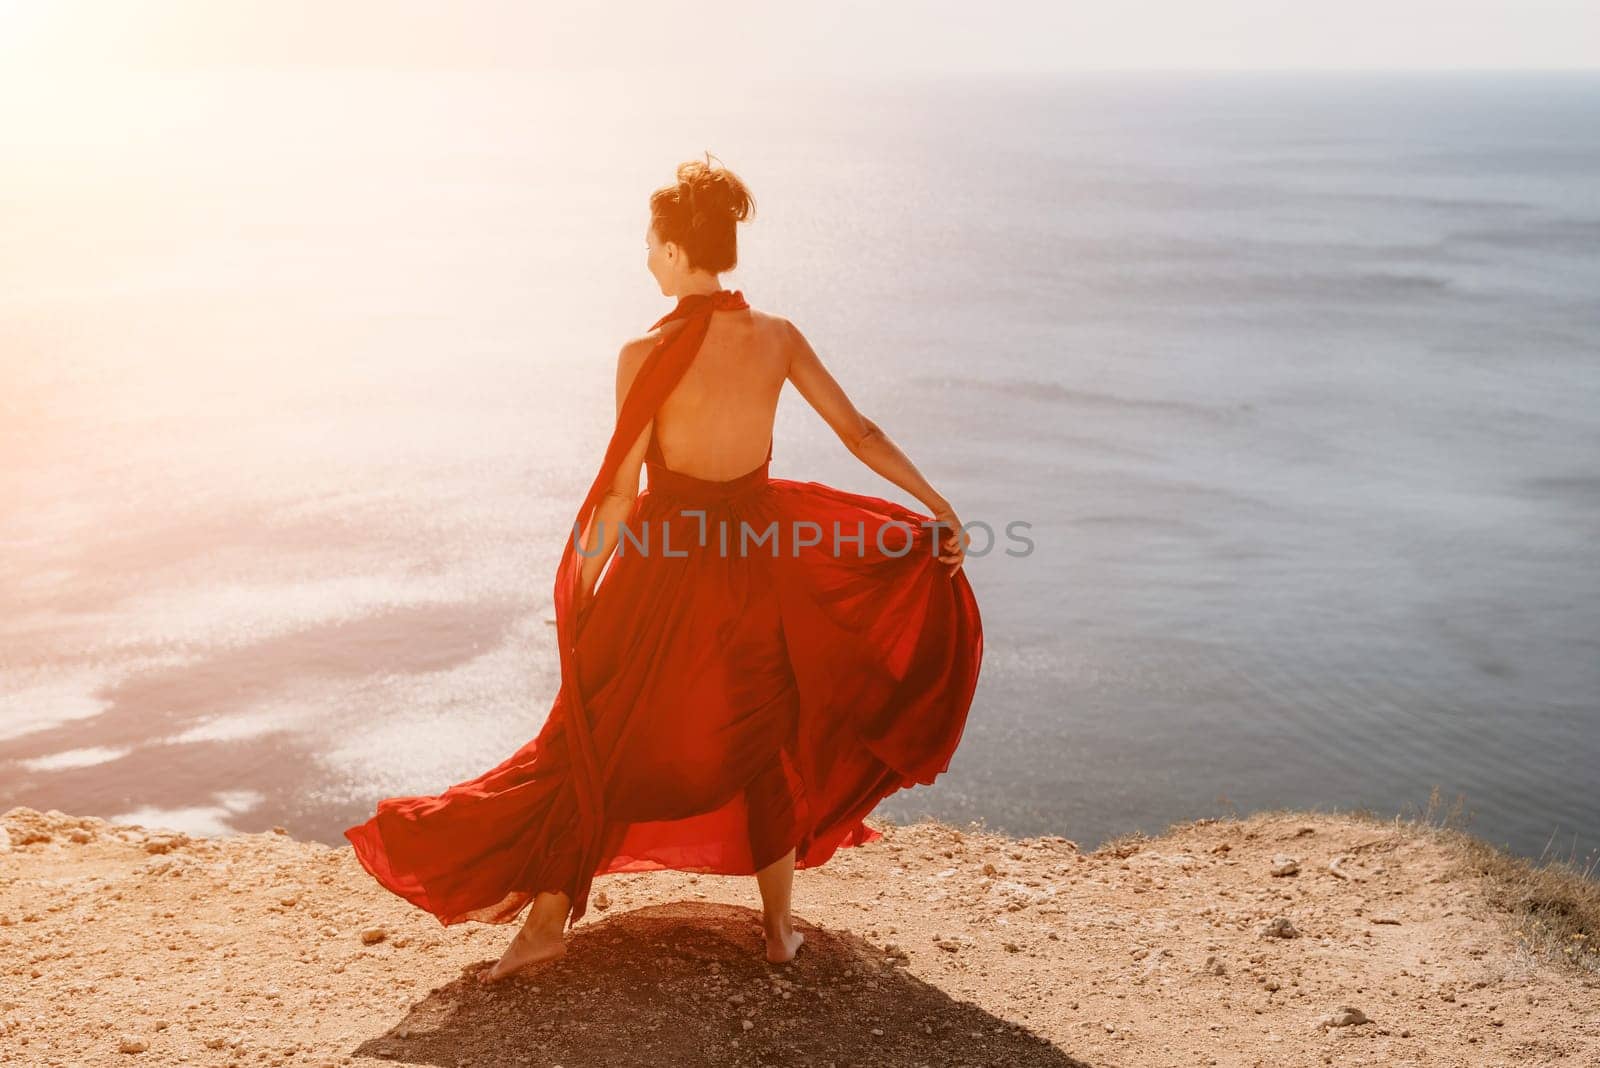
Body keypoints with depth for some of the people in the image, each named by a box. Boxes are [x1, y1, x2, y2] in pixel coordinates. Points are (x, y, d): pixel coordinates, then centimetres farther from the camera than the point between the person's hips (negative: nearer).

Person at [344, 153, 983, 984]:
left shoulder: (647, 355, -16)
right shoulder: (778, 338, -4)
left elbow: (620, 491, -13)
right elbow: (861, 433, 1)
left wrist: (587, 587, -2)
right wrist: (939, 511, 9)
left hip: (666, 560, -4)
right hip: (756, 552, 4)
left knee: (598, 738, 11)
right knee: (766, 737, 18)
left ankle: (549, 916, 20)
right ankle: (779, 925, 26)